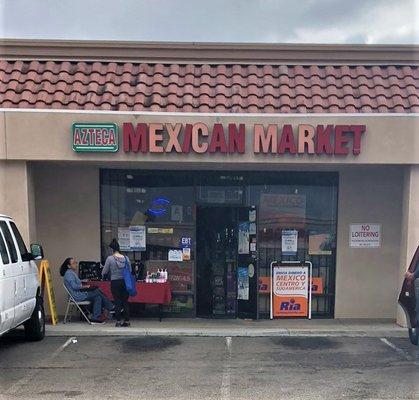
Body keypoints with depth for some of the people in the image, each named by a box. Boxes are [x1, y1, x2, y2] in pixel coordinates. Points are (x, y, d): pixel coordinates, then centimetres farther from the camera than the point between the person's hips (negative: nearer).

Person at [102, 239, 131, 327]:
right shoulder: (125, 258, -2)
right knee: (125, 301, 10)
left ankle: (118, 322, 9)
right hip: (125, 282, 3)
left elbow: (104, 272, -3)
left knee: (117, 302, 5)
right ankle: (127, 321, 12)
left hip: (115, 283, -3)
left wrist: (103, 274, 20)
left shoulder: (110, 259, -11)